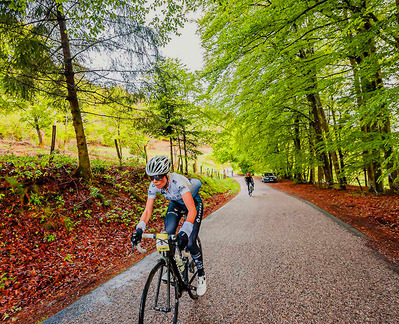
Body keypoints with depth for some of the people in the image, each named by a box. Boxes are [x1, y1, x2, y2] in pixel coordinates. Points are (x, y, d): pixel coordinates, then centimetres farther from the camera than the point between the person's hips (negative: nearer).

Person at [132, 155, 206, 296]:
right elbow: (147, 210, -18)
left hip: (194, 202, -5)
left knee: (190, 243, -12)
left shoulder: (178, 182, -40)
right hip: (176, 203, 5)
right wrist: (140, 228, -33)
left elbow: (192, 210, -46)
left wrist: (184, 231, -58)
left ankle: (201, 275, 14)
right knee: (168, 234, -15)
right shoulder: (153, 186, -23)